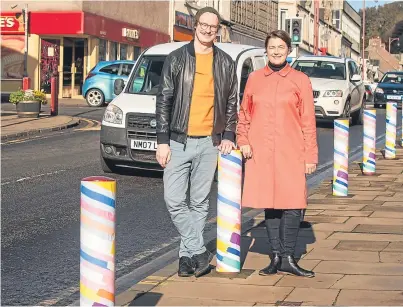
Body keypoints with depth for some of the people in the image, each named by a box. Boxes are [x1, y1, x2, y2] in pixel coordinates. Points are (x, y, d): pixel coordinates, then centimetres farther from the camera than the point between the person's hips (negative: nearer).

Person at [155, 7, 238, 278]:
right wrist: (162, 141, -6)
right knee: (174, 200, -8)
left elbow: (232, 102, 12)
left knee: (200, 203, 6)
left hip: (210, 143, 1)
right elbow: (164, 100, -1)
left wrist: (228, 136, 1)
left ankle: (187, 256, 15)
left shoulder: (226, 63, 7)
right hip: (179, 141, -1)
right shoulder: (177, 59, 1)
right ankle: (199, 252, 3)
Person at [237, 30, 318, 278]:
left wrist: (311, 155, 0)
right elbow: (244, 113, 17)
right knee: (269, 205, 5)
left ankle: (288, 258, 3)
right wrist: (243, 141, 3)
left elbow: (308, 120, 3)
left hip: (291, 153, -2)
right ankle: (276, 257, 14)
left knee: (293, 205, -8)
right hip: (260, 153, 2)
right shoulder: (255, 79, 9)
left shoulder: (300, 80, 3)